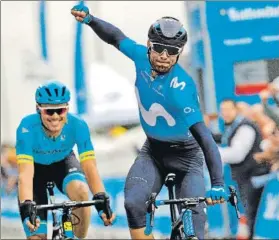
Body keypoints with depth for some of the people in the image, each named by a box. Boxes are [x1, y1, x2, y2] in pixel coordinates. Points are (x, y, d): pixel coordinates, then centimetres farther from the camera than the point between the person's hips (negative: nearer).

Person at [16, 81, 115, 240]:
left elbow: (90, 167, -35)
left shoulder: (77, 125, -31)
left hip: (63, 164, 1)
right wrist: (26, 207, -58)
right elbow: (25, 173, -43)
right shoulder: (27, 128, -36)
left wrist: (101, 200, -51)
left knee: (81, 191, -34)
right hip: (36, 168, -1)